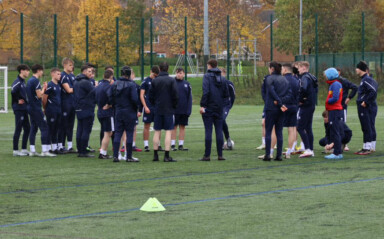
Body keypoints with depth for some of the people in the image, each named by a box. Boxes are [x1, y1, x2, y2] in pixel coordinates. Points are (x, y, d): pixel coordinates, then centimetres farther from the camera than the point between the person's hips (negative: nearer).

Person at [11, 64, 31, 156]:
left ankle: (24, 149, 18)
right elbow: (13, 92, -27)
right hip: (19, 109, -9)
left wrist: (25, 100, 6)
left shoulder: (23, 82, 15)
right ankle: (15, 150, -1)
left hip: (24, 109, 9)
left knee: (27, 128, 11)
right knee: (18, 129, -5)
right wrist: (18, 101, -15)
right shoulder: (17, 82, -14)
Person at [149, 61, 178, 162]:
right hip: (169, 110, -3)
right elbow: (175, 95, -9)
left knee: (157, 132, 10)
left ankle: (155, 155, 12)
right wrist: (174, 106, 6)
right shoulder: (171, 80, -7)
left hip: (158, 110, 3)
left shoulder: (155, 81, 2)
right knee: (168, 131, -2)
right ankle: (167, 156, -9)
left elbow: (151, 96, 3)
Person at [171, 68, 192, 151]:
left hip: (184, 110, 3)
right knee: (174, 127, 2)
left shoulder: (187, 84, 6)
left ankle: (181, 145, 11)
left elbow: (189, 98, 6)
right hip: (174, 109, -3)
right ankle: (173, 145, 6)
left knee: (182, 127, 6)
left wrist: (188, 110, -3)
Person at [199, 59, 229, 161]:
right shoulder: (222, 78, 8)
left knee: (208, 131, -3)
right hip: (219, 108, 4)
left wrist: (202, 105, -16)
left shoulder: (207, 76, -7)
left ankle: (207, 155, -4)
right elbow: (226, 94, 8)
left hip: (208, 107, -4)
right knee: (219, 130, 7)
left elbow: (205, 91, -18)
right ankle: (220, 155, 5)